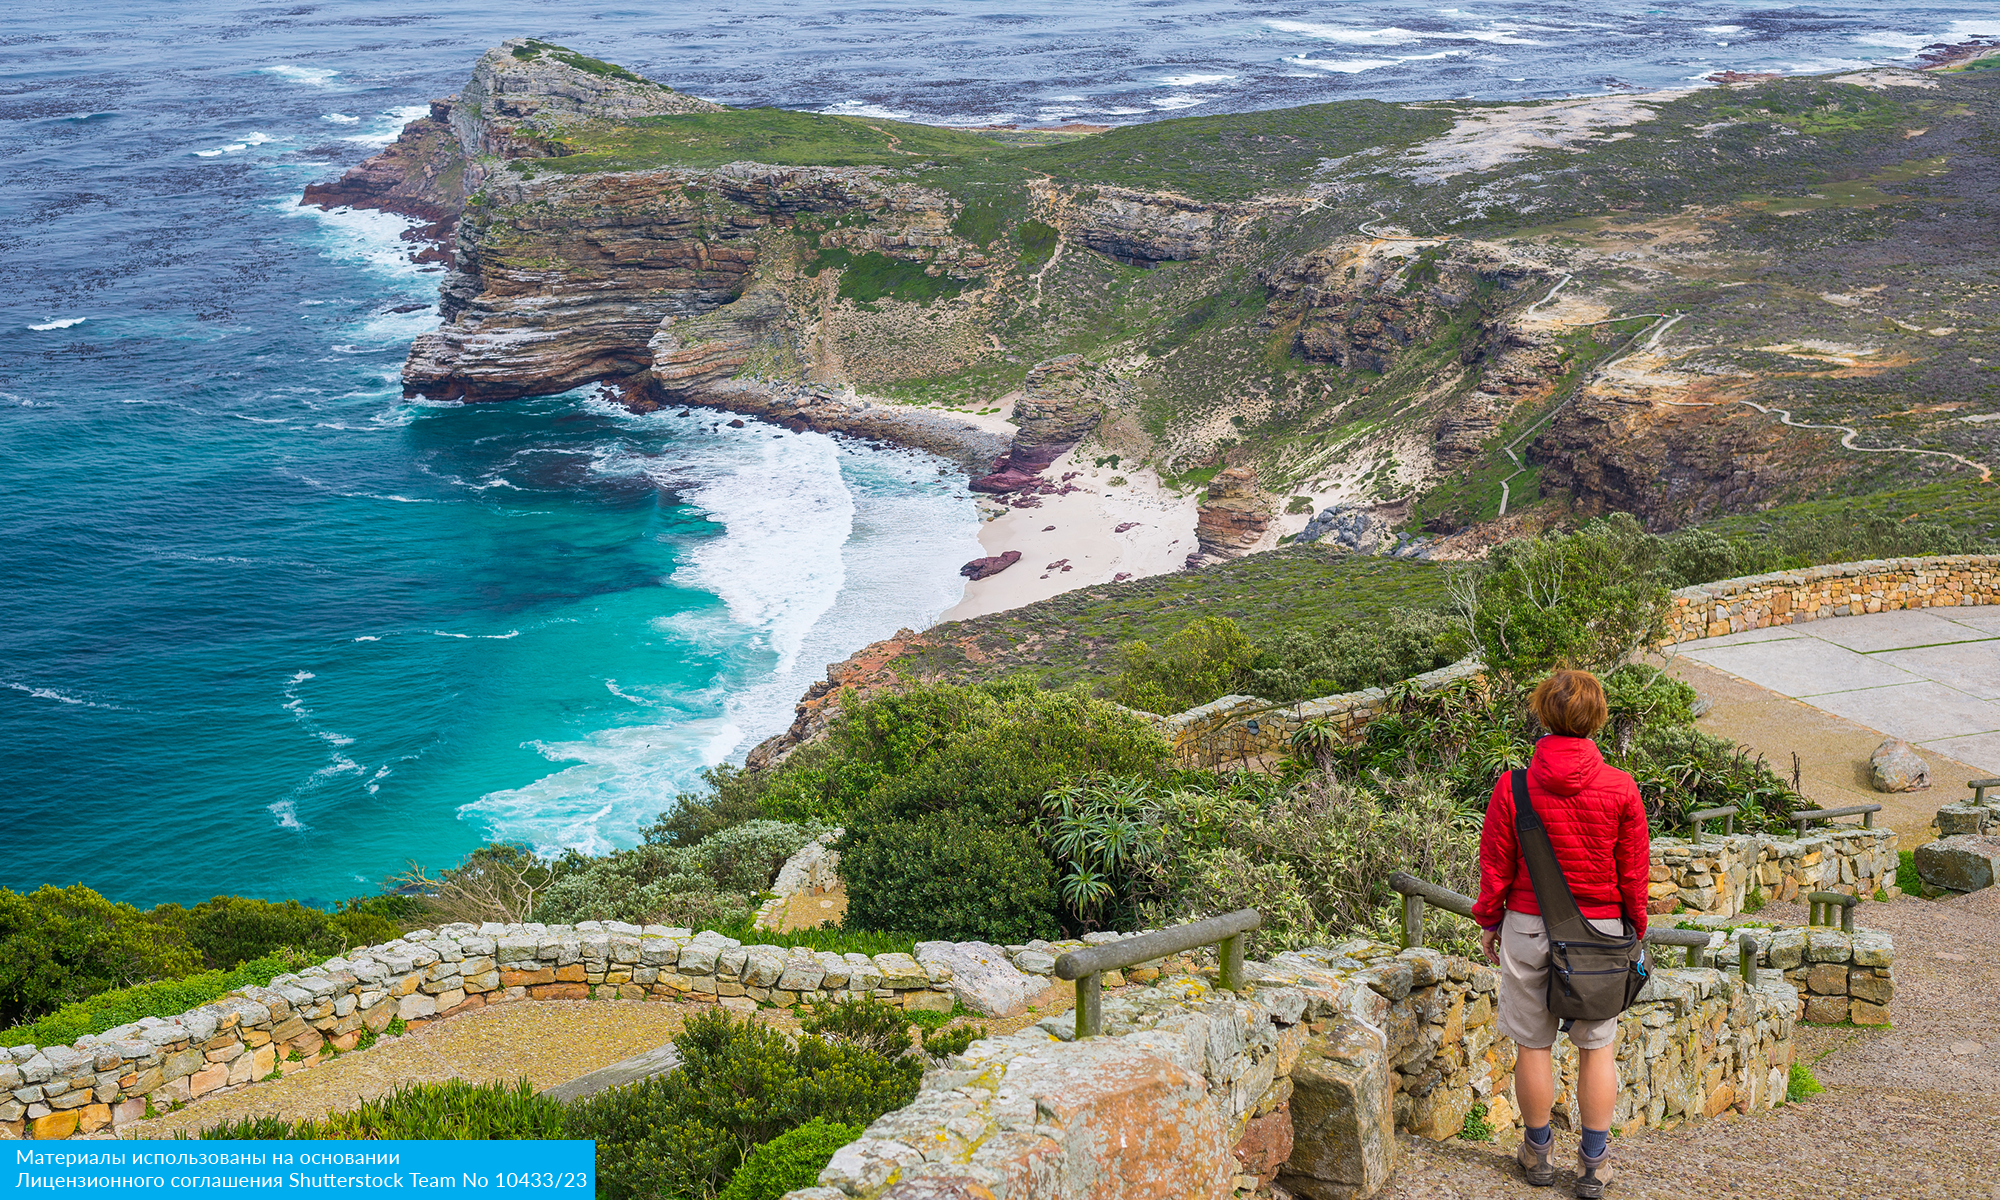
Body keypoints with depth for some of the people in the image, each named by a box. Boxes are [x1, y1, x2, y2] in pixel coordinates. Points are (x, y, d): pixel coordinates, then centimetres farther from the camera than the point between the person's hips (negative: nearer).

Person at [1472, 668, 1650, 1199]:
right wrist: (1635, 928, 14)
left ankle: (1538, 1152, 24)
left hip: (1529, 928, 0)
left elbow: (1495, 865, -2)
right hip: (1599, 930, 1)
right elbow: (1634, 871, 0)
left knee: (1533, 1044, 11)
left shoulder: (1513, 787, -11)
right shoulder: (1620, 788, -9)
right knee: (1597, 1045, 11)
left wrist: (1489, 922, 11)